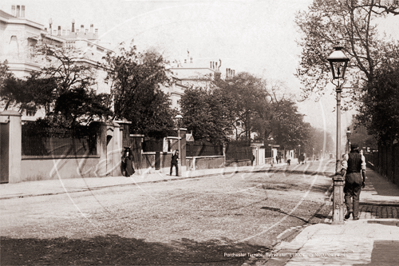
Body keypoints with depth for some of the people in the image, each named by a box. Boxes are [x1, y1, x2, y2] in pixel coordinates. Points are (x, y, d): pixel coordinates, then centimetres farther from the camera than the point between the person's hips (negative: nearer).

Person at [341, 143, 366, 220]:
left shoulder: (347, 156, 2)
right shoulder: (361, 157, 5)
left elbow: (344, 168, -7)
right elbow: (363, 170, 0)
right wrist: (364, 181, 6)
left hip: (349, 176, -1)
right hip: (358, 177, 1)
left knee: (348, 195, 10)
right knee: (356, 197, 7)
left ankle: (349, 209, -16)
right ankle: (355, 215, 4)